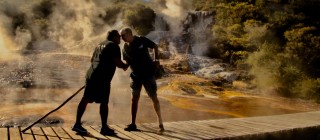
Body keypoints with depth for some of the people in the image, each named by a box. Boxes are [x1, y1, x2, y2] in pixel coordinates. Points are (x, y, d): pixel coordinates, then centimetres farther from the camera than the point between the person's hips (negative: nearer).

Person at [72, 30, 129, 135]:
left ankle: (77, 124, 10)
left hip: (91, 74, 9)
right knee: (104, 102, -1)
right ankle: (104, 128, 5)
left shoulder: (100, 45, 23)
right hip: (102, 78, -8)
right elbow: (118, 63, -11)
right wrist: (126, 66, 8)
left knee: (85, 99, 8)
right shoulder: (114, 46, -3)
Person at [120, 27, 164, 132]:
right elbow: (127, 62, 11)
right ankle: (133, 124, 13)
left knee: (154, 98, -1)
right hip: (136, 75, 5)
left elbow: (155, 46, 2)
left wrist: (156, 59, -10)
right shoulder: (125, 48, 3)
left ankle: (160, 123, 12)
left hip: (148, 73, -4)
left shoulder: (142, 40, -10)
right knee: (134, 98, 5)